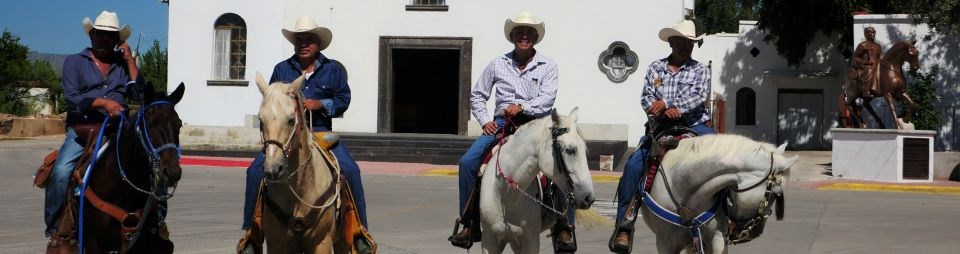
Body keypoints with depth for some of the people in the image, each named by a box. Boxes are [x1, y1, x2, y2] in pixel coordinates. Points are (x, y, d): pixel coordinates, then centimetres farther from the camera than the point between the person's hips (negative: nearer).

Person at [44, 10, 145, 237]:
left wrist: (130, 61, 1)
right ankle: (53, 226, -10)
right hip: (82, 131, -2)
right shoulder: (74, 62, 10)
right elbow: (71, 98, -5)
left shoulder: (123, 64, 17)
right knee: (61, 171, -26)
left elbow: (139, 94, 3)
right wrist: (103, 102, -19)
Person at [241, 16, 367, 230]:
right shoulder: (282, 69, 12)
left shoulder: (333, 69, 8)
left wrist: (320, 104, -13)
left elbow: (343, 100, 4)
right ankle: (252, 226, -3)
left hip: (321, 132, -1)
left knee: (350, 170, -20)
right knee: (256, 170, -16)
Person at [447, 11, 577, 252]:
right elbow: (477, 95, 17)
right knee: (468, 162, -18)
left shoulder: (548, 66, 5)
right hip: (501, 123, 2)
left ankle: (565, 228, -13)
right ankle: (470, 225, -6)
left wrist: (521, 107, -23)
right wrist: (485, 121, 2)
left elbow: (547, 99, -8)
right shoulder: (498, 64, 11)